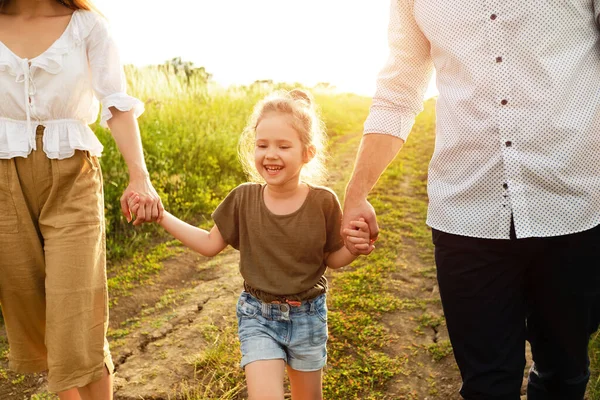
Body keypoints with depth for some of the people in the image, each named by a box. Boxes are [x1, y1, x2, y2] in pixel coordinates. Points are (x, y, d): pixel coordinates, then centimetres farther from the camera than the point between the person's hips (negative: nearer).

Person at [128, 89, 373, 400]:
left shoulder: (323, 202, -15)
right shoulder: (243, 199, -11)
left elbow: (333, 259, -3)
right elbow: (210, 244, 0)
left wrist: (356, 246, -24)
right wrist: (160, 216, -5)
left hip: (308, 316, 1)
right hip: (257, 316, 0)